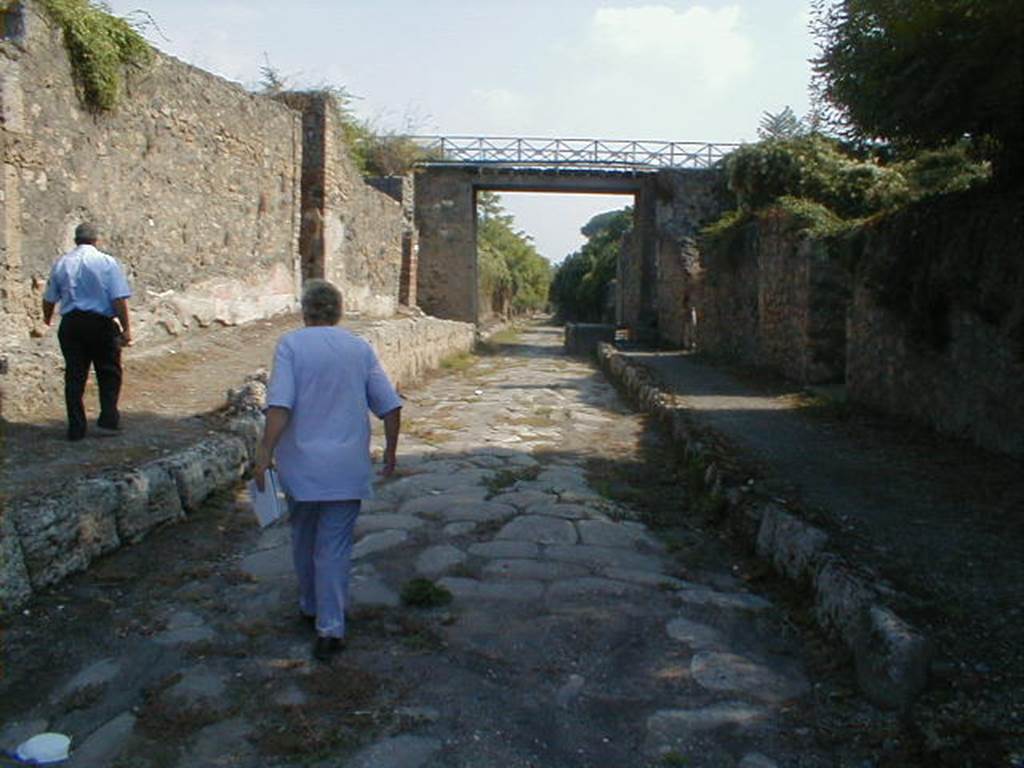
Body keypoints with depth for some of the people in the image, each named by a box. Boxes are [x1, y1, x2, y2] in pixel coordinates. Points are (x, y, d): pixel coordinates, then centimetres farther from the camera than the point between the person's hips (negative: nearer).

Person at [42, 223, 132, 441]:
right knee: (109, 373, 11)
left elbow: (49, 298, 13)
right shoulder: (107, 262, -5)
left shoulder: (61, 263, 6)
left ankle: (76, 428, 10)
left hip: (70, 324, 3)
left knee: (74, 376, 8)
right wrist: (126, 328, -7)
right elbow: (119, 299, -11)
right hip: (101, 323, -3)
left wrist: (47, 318, 33)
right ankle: (108, 418, 4)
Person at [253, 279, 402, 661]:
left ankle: (311, 606, 37)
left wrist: (265, 452, -13)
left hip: (302, 465, -1)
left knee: (304, 541, 20)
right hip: (348, 468, 1)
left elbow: (280, 405, -16)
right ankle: (330, 627, 1)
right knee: (334, 547, 5)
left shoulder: (290, 344, -5)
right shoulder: (360, 348, 3)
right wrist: (390, 451, 13)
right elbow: (391, 406, 2)